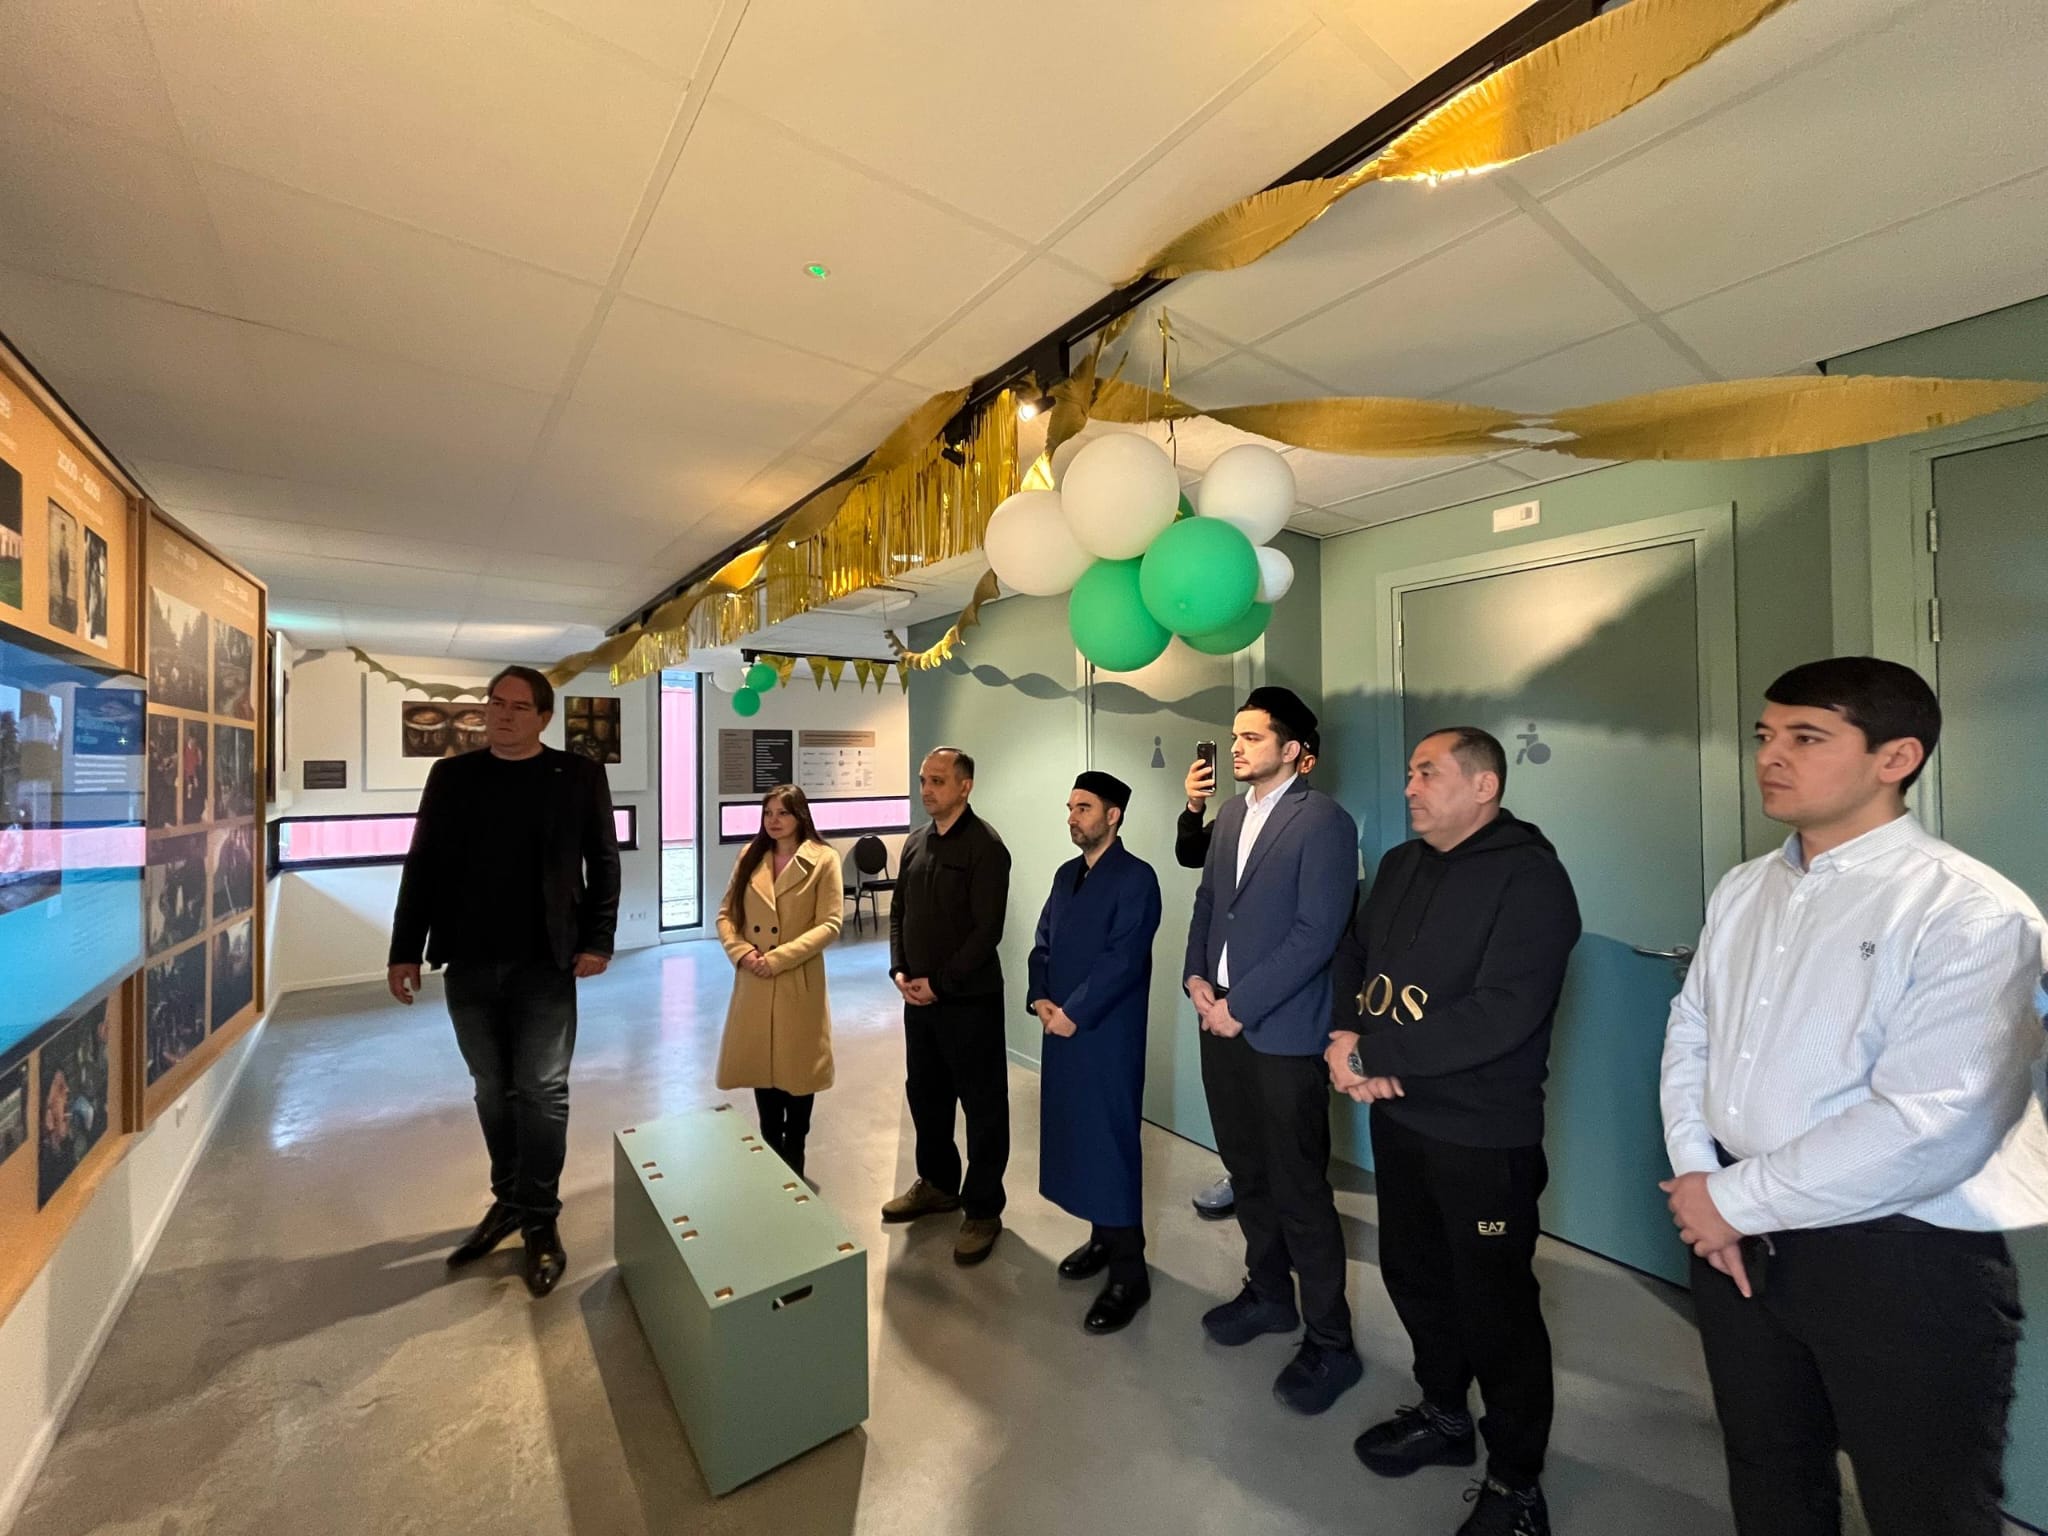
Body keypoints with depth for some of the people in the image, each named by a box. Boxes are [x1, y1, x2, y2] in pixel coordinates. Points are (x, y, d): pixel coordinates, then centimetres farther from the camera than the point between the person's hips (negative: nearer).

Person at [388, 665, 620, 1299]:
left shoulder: (578, 776, -1)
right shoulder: (451, 776, 7)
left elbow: (604, 862, -2)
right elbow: (423, 865, 7)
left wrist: (597, 940, -9)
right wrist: (406, 950, 3)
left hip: (544, 965, -3)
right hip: (469, 965, 3)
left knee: (541, 1091, 0)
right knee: (494, 1091, 16)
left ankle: (541, 1222, 16)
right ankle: (508, 1200, 34)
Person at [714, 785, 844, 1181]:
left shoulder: (822, 859, -7)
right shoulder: (749, 855, 6)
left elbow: (829, 924, -13)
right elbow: (726, 914, 8)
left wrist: (778, 958, -18)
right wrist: (741, 951, -11)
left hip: (799, 983, -4)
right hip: (753, 984, 4)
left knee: (796, 1069, 9)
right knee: (762, 1066, 15)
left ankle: (793, 1157, 31)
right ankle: (769, 1155, 35)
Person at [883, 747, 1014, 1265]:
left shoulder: (985, 845, -14)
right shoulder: (916, 842, 7)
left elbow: (987, 929, -18)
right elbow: (898, 911, 12)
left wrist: (939, 982, -16)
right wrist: (899, 971, -1)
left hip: (969, 999, -7)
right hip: (919, 994, 7)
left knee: (983, 1105, 7)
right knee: (924, 1093, 20)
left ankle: (984, 1209, 25)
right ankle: (938, 1184, 41)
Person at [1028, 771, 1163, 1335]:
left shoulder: (1136, 878, -12)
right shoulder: (1066, 875, 11)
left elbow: (1123, 959, -19)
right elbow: (1043, 944, 12)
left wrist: (1072, 1014, -17)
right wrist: (1040, 999, -3)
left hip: (1108, 1034, -7)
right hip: (1061, 1030, 7)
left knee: (1110, 1142, 1)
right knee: (1075, 1137, 16)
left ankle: (1129, 1273, 17)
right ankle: (1102, 1238, 35)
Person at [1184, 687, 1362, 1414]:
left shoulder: (1323, 820, -12)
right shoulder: (1231, 814, 10)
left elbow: (1316, 933, -18)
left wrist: (1241, 1006, -17)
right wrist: (1196, 977, 0)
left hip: (1282, 1032, -6)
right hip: (1220, 1023, 7)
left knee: (1300, 1191, 6)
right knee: (1247, 1172, 20)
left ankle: (1329, 1343, 26)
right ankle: (1268, 1293, 41)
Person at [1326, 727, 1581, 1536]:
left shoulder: (1530, 877, -17)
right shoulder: (1401, 865, 5)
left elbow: (1502, 1014, -26)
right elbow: (1352, 955, 8)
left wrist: (1369, 1052, -21)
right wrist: (1347, 1041, -11)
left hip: (1484, 1135, -6)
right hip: (1398, 1116, 7)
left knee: (1494, 1307, 11)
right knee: (1413, 1274, 22)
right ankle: (1443, 1415, 46)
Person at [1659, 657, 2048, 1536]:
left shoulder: (1969, 912, -16)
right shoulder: (1741, 891, 4)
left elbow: (1932, 1127, -22)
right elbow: (1690, 1035, 5)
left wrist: (1736, 1200, -15)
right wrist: (1696, 1180, -7)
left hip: (1903, 1264, -5)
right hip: (1736, 1238, 6)